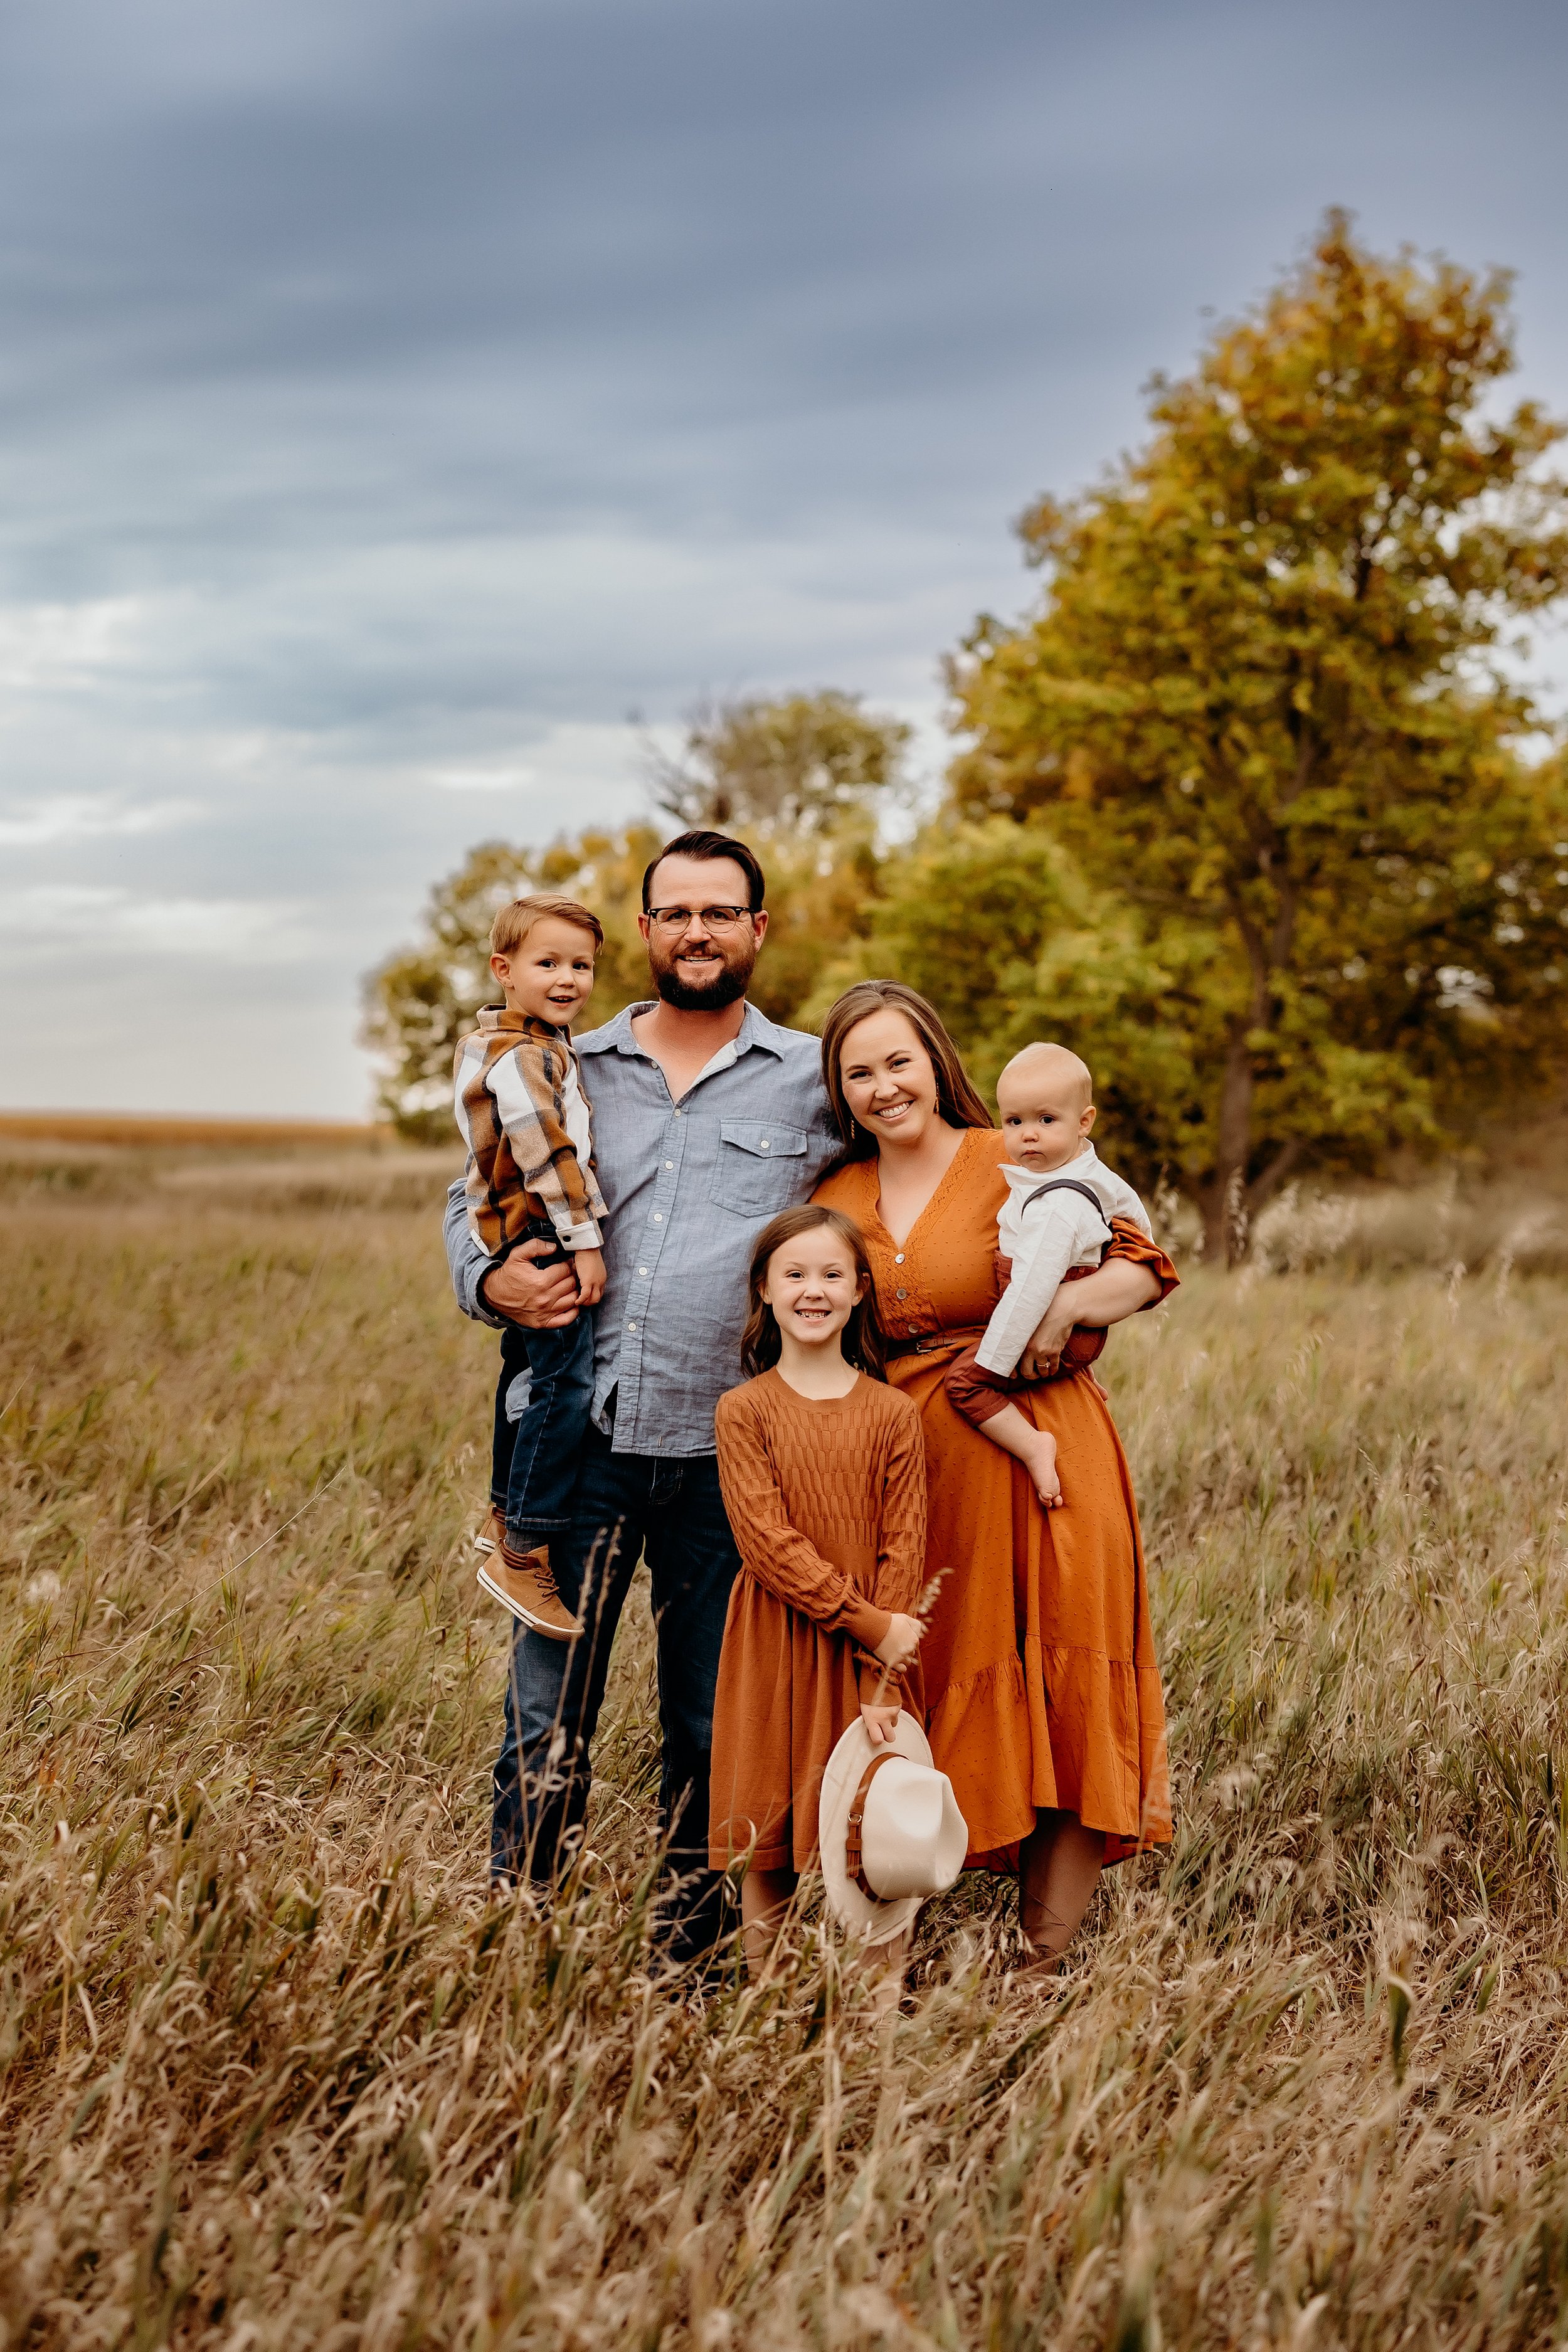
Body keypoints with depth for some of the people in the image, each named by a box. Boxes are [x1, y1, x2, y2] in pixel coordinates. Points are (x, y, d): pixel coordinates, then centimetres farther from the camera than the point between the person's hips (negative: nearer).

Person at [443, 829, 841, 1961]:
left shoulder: (816, 1080, 8)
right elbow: (474, 1202, 18)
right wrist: (492, 1281, -4)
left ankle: (691, 1945, 22)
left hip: (728, 1453, -1)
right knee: (546, 1714, 2)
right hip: (581, 1435, 1)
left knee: (711, 1725, 9)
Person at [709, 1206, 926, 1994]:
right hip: (776, 1655, 0)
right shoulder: (744, 1410, -2)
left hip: (872, 1660, 1)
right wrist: (870, 1624, -17)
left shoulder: (892, 1414, 1)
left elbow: (902, 1550, -3)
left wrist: (883, 1687, -11)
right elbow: (768, 1542, -11)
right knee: (770, 1852, 6)